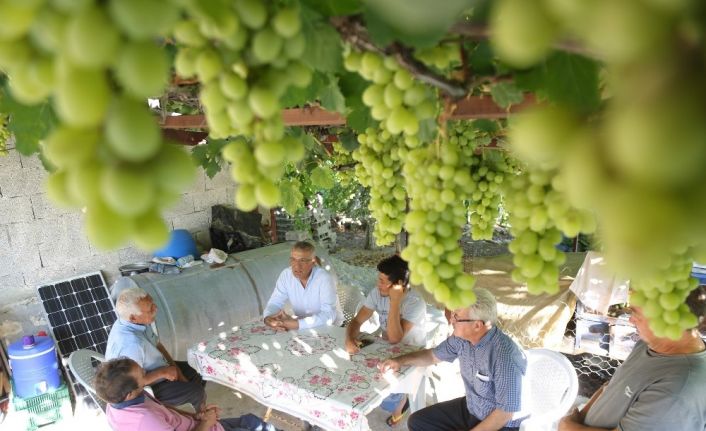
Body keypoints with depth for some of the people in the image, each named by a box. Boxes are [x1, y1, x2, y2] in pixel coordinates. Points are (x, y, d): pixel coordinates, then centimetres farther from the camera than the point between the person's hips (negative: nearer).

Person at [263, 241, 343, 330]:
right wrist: (268, 318, -27)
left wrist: (297, 324, -39)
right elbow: (275, 302, -3)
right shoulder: (286, 275, -8)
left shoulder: (324, 278, -24)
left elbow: (328, 316, -30)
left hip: (329, 327, -2)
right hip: (302, 326, 3)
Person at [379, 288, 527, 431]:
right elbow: (435, 355, 10)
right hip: (470, 408, 7)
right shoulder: (462, 337, -10)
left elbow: (505, 413, -24)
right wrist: (401, 360, -1)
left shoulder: (505, 357, -32)